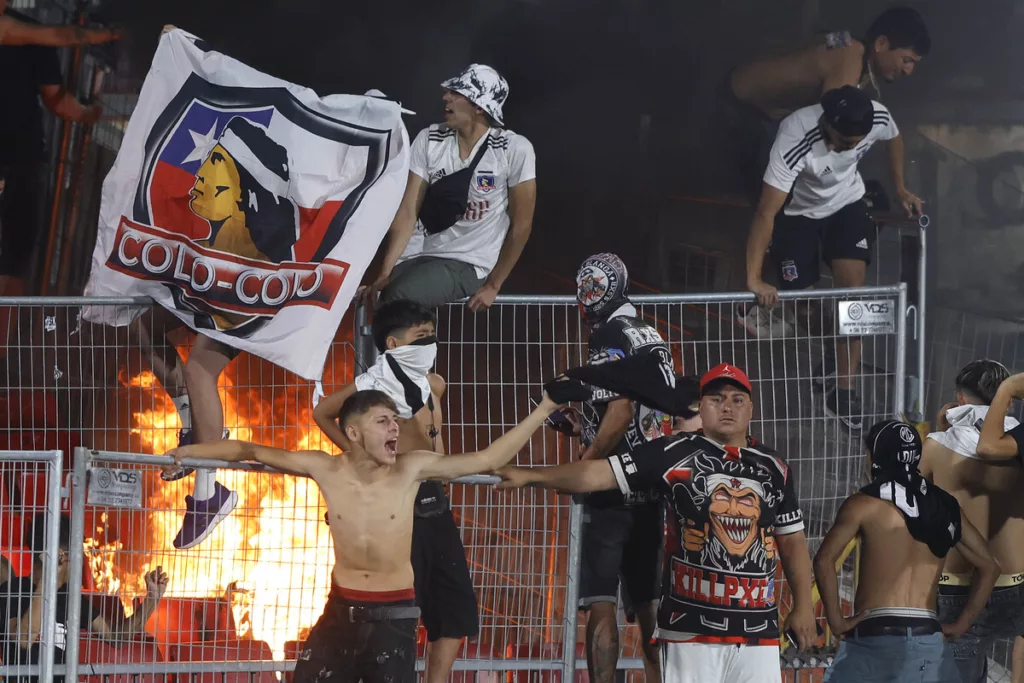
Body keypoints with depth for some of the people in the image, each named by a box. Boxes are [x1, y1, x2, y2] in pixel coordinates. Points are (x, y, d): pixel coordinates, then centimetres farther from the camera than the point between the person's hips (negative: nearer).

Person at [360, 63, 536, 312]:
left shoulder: (515, 150, -10)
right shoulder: (429, 140, -1)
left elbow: (522, 224, -4)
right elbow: (407, 212, -4)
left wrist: (493, 285, -6)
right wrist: (384, 274, -14)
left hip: (467, 264, -4)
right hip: (417, 254, 4)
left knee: (398, 297, -29)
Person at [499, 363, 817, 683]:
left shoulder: (773, 468, 12)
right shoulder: (673, 454, 1)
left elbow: (792, 540, 18)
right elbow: (596, 473, -6)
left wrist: (803, 605, 11)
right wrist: (531, 475, -18)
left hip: (758, 629, 3)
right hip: (691, 624, -3)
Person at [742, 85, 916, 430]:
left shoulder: (878, 119, -28)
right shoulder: (795, 140, -41)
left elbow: (894, 139, 2)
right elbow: (765, 213, -40)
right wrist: (753, 280, -44)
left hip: (847, 203, 3)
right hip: (797, 211, -3)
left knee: (853, 288, -11)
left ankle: (843, 387, -3)